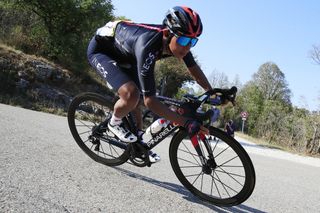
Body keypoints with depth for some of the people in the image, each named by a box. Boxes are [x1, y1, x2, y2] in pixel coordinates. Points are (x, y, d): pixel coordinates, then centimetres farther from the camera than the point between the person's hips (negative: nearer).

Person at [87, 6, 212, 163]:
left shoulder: (178, 41, -20)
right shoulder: (147, 47, -42)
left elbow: (194, 69, -2)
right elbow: (150, 100, -40)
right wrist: (186, 123, -41)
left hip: (123, 55, 8)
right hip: (100, 50, -7)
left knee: (135, 103, 10)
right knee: (131, 95, -30)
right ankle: (114, 124, 1)